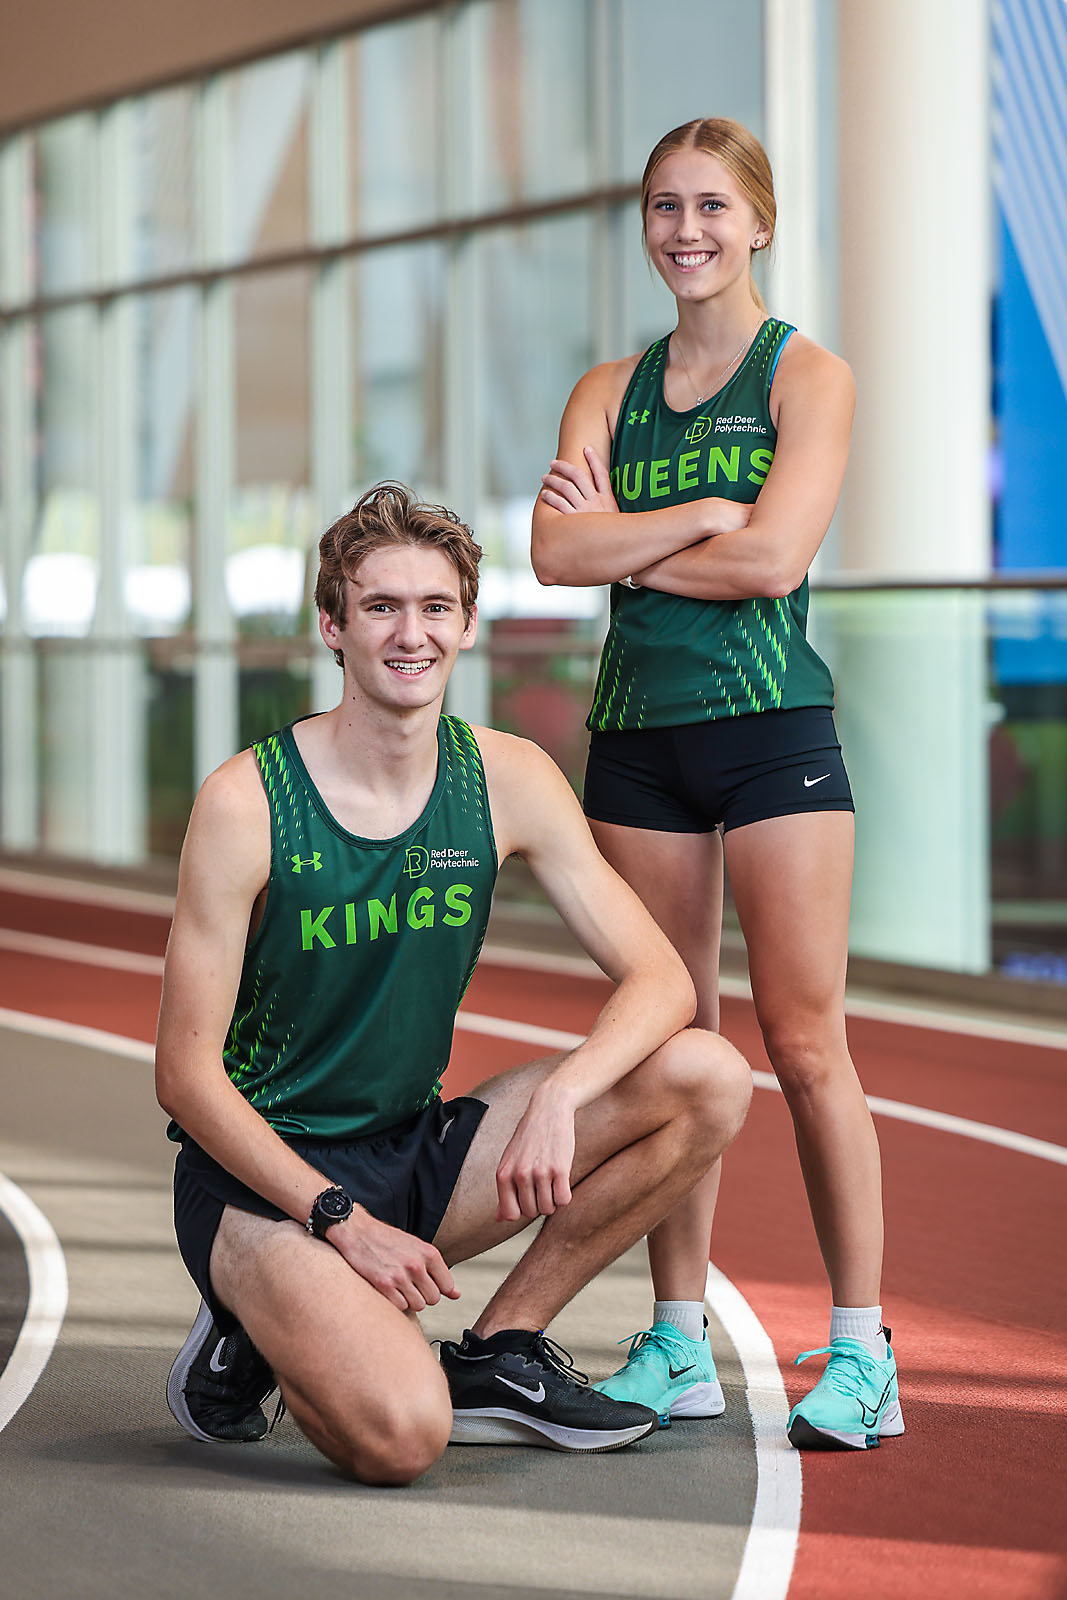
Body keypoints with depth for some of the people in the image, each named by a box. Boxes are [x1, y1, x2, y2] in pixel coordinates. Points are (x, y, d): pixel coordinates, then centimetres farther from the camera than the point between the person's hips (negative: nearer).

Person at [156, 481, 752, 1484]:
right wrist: (344, 1222, -21)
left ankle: (497, 1354, -1)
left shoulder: (505, 780, -2)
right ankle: (257, 1338, 4)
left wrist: (560, 1097, -26)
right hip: (261, 1173, -5)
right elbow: (187, 1073, -14)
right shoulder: (246, 802, -15)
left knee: (709, 1080, -13)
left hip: (419, 1156, 5)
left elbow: (660, 979, -7)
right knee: (397, 1436, -32)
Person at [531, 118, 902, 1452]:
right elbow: (556, 551, -3)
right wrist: (698, 514, -12)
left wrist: (624, 544, -4)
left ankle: (860, 1354, -2)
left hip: (773, 727, -4)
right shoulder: (611, 391, 13)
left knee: (805, 1042, -7)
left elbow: (772, 556, -14)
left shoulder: (808, 377, 0)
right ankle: (677, 1343, 13)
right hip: (638, 737, 5)